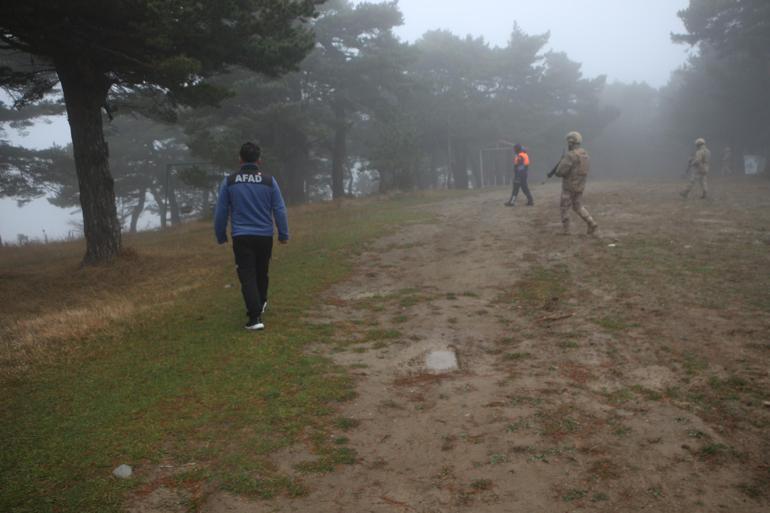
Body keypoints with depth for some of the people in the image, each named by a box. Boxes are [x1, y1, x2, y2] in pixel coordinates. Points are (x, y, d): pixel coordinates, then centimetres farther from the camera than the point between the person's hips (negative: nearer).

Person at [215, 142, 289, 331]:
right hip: (265, 236, 2)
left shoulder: (229, 181, -1)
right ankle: (260, 304, 43)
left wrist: (221, 236, 14)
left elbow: (221, 212, 2)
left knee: (247, 277, -1)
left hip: (241, 237, -1)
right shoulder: (269, 180, -2)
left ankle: (255, 317, -12)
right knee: (261, 272, 22)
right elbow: (279, 209, -1)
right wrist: (283, 234, 9)